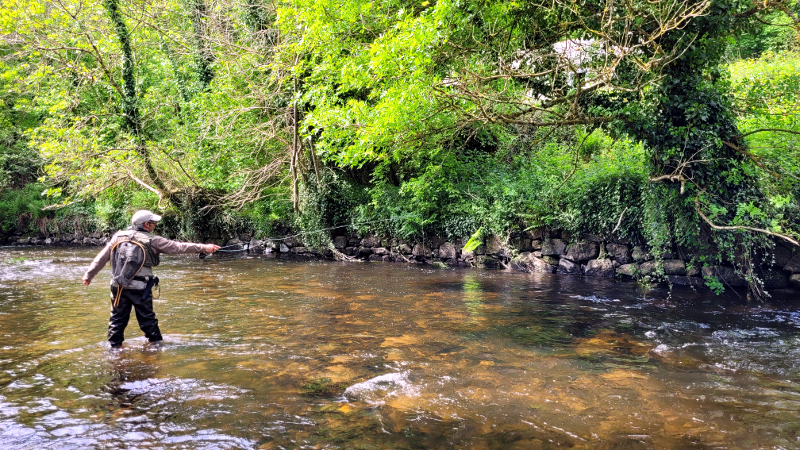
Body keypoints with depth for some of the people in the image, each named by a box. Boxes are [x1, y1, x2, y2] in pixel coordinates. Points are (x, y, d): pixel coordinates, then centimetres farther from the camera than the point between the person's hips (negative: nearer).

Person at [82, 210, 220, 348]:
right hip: (140, 288, -3)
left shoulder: (118, 236, 6)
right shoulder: (153, 240, -5)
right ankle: (157, 344, 20)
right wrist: (204, 247, 4)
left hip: (118, 287, 3)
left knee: (117, 319, 12)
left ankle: (114, 347, 16)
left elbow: (102, 257, 9)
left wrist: (89, 274, 19)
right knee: (147, 319, 9)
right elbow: (178, 247, -2)